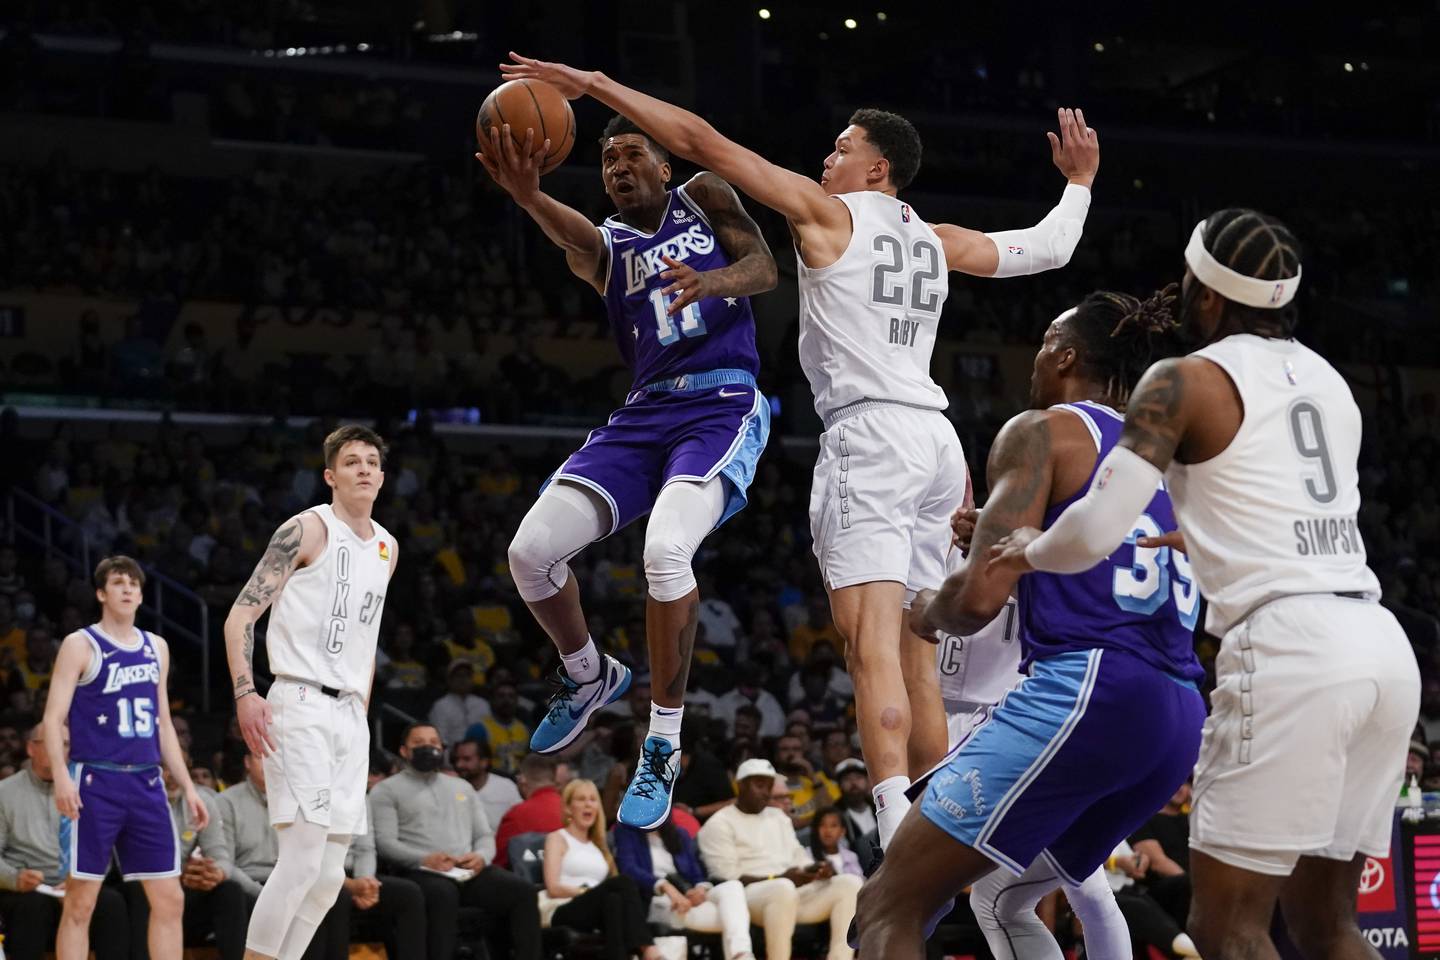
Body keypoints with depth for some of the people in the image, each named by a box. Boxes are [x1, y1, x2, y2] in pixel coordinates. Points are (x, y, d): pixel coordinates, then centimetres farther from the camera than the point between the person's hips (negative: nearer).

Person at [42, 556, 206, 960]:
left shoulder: (156, 647, 16)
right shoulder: (80, 646, -1)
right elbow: (54, 718, -7)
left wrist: (187, 787, 16)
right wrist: (61, 776, -22)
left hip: (146, 783, 5)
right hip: (94, 782, -5)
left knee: (169, 898, 3)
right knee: (80, 902, -4)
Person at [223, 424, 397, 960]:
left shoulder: (387, 548, 16)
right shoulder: (308, 530, -6)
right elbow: (241, 615, -10)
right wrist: (245, 693, -23)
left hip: (350, 715, 8)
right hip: (301, 708, -8)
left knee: (330, 876, 5)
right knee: (303, 857, -17)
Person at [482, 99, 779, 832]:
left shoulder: (704, 198, 11)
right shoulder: (605, 246, 12)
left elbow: (764, 267, -4)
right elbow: (574, 239, -15)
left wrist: (711, 281, -30)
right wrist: (528, 197, -41)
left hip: (723, 405, -4)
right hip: (645, 413, 5)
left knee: (665, 548, -31)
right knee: (531, 551, -8)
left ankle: (664, 745, -17)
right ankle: (588, 676, 22)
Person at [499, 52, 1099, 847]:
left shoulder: (828, 212, 1)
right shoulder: (936, 242, 17)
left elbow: (701, 143, -1)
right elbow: (1048, 249, 30)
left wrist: (594, 85, 2)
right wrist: (1080, 181, 48)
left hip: (867, 435, -7)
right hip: (935, 437, 8)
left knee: (873, 648, -15)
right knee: (915, 661, 13)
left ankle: (900, 845, -27)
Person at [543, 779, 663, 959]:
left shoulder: (597, 845, 32)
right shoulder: (558, 838, 14)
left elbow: (612, 886, 19)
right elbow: (553, 888, -1)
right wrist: (588, 891, -11)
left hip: (597, 913, 5)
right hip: (565, 913, -5)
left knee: (614, 899, -36)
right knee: (623, 882, -34)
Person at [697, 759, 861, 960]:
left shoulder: (779, 817, 26)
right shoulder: (719, 824, 3)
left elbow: (800, 858, 23)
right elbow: (727, 879, -8)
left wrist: (817, 868, -3)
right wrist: (779, 879, -19)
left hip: (795, 892, 7)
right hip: (750, 895, -7)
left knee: (849, 882, -15)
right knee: (783, 888, -41)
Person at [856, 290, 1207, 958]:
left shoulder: (1042, 431, 2)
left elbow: (979, 597, -9)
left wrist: (927, 613, 13)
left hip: (1081, 694, -8)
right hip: (1178, 721, 8)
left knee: (889, 905, -7)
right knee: (1000, 896, 28)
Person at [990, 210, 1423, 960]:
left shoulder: (1186, 381, 0)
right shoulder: (1327, 379, 22)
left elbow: (1096, 530, -8)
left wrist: (1032, 551, 14)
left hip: (1288, 646, -8)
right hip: (1382, 645, 8)